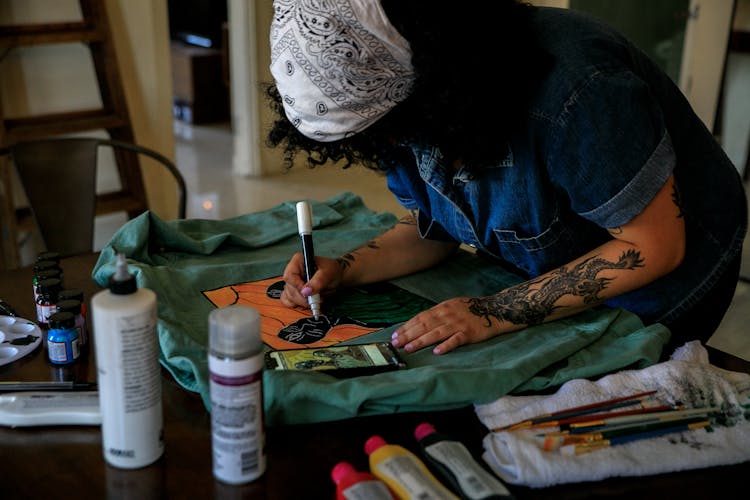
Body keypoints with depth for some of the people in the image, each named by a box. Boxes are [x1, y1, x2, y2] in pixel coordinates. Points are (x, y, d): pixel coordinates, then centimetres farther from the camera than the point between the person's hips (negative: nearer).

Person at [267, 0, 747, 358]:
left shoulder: (568, 89, -40)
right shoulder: (402, 104, -16)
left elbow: (654, 247, -30)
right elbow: (430, 230, -1)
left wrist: (496, 313, -34)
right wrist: (345, 269, -19)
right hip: (543, 275, 6)